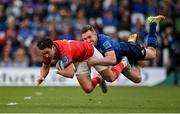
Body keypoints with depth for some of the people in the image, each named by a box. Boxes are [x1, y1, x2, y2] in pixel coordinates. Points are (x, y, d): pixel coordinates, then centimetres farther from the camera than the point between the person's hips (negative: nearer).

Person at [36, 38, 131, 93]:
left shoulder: (64, 51, -43)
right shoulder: (47, 51, -21)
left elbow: (70, 74, -46)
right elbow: (45, 67, 0)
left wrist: (59, 72, -26)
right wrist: (42, 76, -22)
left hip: (90, 52, -6)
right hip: (79, 61, 6)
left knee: (111, 78, 7)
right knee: (88, 89, -6)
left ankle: (123, 63, 37)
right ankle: (98, 79, 27)